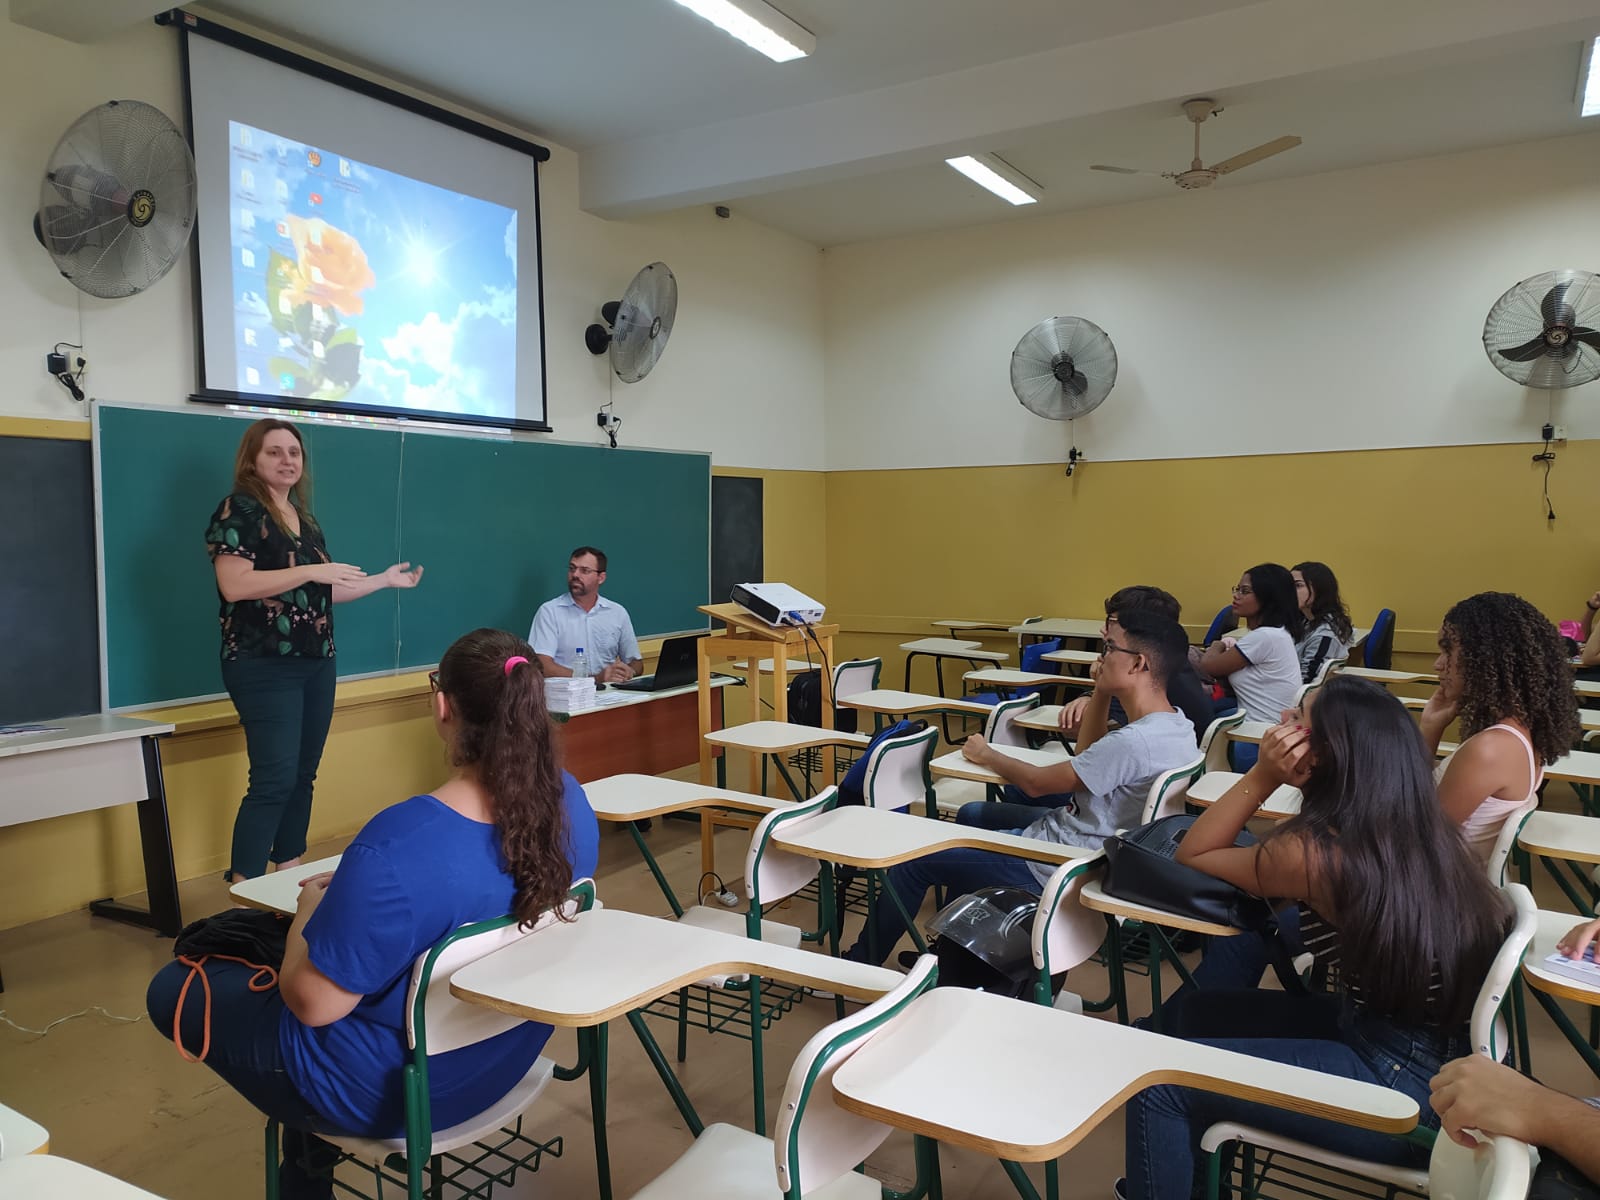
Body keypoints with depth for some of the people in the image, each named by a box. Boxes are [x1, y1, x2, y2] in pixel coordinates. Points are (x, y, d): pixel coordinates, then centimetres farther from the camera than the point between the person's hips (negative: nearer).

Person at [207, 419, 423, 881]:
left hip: (317, 663, 8)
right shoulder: (238, 510, -7)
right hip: (265, 666, -8)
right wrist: (311, 570, -20)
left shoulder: (305, 519, 16)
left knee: (303, 775, 10)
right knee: (274, 780, -12)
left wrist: (385, 579, 19)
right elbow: (234, 585, -19)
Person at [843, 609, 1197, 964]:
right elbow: (1090, 758, 12)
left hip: (1053, 864, -10)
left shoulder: (1134, 742, -31)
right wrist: (1101, 693, 1)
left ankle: (859, 964, 23)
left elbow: (1038, 782, -19)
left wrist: (988, 755, 0)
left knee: (913, 862, 2)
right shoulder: (1176, 725, -2)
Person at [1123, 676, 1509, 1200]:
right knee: (1187, 1012, 14)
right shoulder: (1415, 828, -2)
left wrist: (1262, 775, -14)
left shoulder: (1316, 855, -24)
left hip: (1407, 1091, -9)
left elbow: (1191, 856, -7)